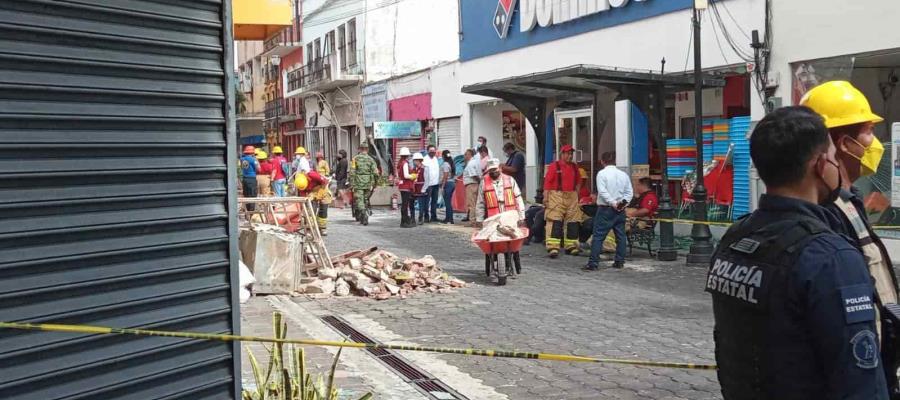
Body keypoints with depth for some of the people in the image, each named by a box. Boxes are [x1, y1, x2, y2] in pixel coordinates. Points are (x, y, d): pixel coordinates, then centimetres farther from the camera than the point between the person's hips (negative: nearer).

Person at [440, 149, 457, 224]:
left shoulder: (445, 164, -12)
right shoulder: (452, 163, 13)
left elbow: (445, 177, -16)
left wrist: (442, 187, -16)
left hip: (447, 184, -9)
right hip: (452, 183, 9)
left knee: (447, 202, -4)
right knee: (449, 202, 13)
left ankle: (450, 219, -3)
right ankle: (448, 218, 18)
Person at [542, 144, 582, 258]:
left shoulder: (574, 167, 14)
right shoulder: (554, 166, -3)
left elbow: (578, 182, 23)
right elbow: (547, 181, -8)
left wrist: (576, 194, 13)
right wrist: (545, 197, -14)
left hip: (572, 197, 6)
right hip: (557, 196, -6)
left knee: (572, 221, 8)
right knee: (555, 221, -11)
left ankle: (571, 246, 18)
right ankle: (553, 247, -14)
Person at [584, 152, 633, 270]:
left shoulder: (602, 173, -7)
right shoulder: (623, 174, 8)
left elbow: (602, 191, -16)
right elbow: (630, 192, 5)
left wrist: (613, 203, -14)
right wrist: (623, 202, -2)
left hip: (605, 209, -5)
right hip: (620, 210, 5)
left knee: (598, 236, -4)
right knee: (620, 236, 13)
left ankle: (593, 263, -7)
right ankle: (619, 261, 16)